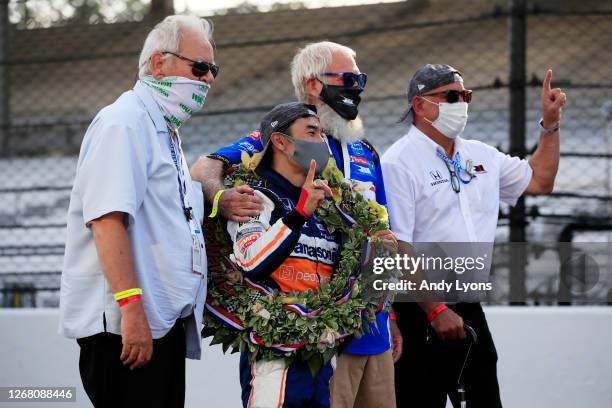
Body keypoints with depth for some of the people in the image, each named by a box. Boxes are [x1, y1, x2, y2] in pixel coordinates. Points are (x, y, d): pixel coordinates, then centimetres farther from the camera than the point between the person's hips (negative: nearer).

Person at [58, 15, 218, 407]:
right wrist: (131, 307, -26)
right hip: (123, 326, -10)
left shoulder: (165, 133, 22)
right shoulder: (124, 122, -9)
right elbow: (107, 219, -20)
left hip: (165, 322, 10)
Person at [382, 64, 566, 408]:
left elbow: (538, 181, 28)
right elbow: (396, 250, -17)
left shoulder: (482, 156, 14)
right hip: (421, 313, -7)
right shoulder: (399, 162, -10)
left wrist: (551, 123, 19)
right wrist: (436, 311, -22)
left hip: (469, 310, 7)